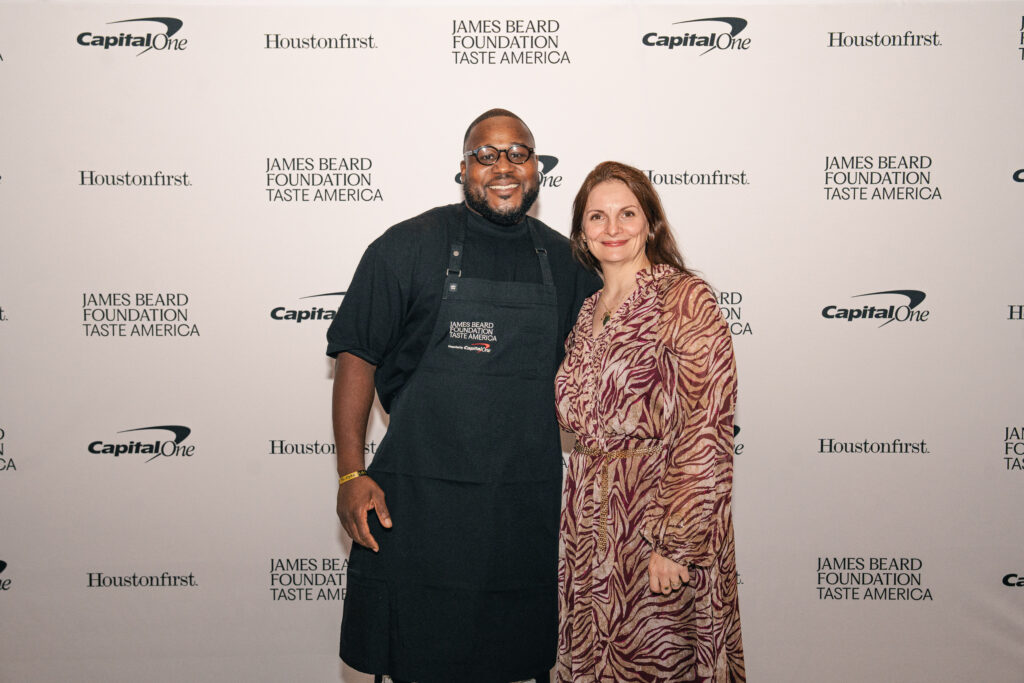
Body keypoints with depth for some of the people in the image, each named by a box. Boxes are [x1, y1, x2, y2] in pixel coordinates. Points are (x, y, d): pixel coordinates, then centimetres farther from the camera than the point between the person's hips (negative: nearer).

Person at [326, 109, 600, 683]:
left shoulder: (568, 263, 7)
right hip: (417, 501, -2)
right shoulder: (408, 248, -3)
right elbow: (356, 357, -2)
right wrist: (351, 475, -8)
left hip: (532, 507, 3)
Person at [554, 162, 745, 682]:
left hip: (660, 513, -6)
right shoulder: (587, 312, 12)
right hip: (589, 519, 6)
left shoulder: (684, 298, -10)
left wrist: (675, 543, -19)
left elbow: (705, 430, -16)